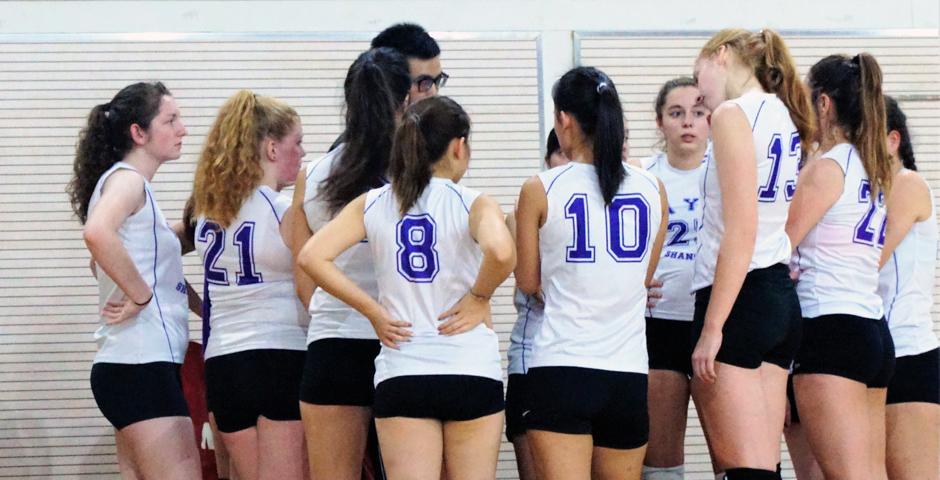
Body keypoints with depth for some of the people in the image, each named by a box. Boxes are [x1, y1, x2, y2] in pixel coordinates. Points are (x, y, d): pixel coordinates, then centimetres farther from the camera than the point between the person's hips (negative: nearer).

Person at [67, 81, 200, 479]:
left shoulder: (129, 183, 21)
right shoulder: (126, 179, -8)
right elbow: (97, 233, -30)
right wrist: (140, 296, -20)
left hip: (135, 364, 10)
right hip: (141, 366, -10)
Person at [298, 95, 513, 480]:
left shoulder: (372, 205, 6)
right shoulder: (474, 205, -5)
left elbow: (312, 256, -5)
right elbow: (501, 252, -26)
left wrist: (373, 311, 0)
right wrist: (479, 296, -7)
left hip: (401, 375, 2)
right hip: (472, 374, -2)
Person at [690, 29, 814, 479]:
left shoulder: (733, 114, -9)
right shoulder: (787, 118, 15)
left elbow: (741, 231, -17)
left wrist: (711, 328, -17)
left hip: (735, 297, -9)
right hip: (781, 298, 9)